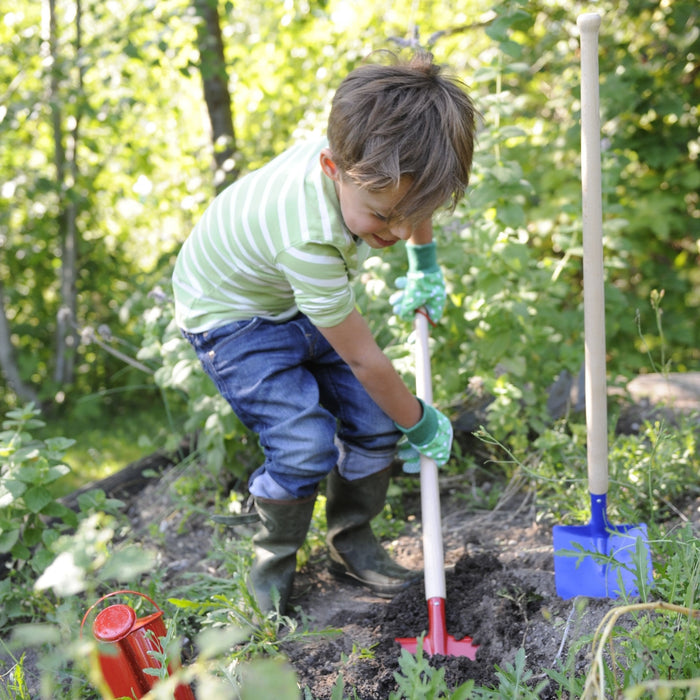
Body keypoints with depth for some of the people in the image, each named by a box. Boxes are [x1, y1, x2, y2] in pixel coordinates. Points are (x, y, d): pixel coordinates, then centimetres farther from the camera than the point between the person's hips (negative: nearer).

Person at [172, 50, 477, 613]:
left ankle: (352, 542, 22)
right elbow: (362, 358, -28)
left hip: (302, 298, 7)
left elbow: (413, 199, 8)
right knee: (306, 446, -21)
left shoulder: (371, 157, -23)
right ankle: (273, 562, 8)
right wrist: (419, 424, -14)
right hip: (233, 314, -7)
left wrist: (425, 265, 14)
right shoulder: (308, 240, -42)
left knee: (375, 421, -1)